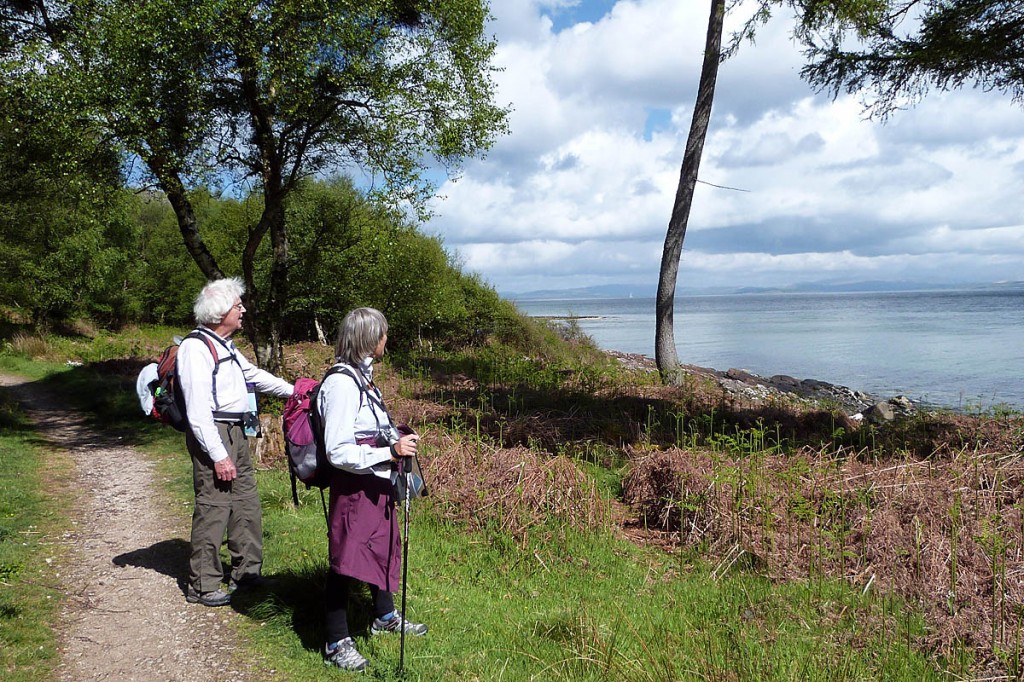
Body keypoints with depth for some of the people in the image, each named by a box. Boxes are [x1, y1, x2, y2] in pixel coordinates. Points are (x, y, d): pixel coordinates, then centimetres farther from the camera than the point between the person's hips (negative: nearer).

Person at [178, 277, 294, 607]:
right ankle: (203, 586, 8)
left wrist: (293, 390, 36)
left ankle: (247, 574, 27)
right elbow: (198, 410, -19)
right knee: (213, 509, -5)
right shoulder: (196, 348, -15)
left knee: (247, 505, 14)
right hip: (213, 435, -10)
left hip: (237, 434, 10)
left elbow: (253, 374, 32)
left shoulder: (225, 345, 15)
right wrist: (218, 455, -21)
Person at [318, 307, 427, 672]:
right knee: (347, 560, 0)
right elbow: (338, 452, -26)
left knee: (383, 546, 23)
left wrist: (395, 439, 10)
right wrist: (391, 452, -28)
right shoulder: (342, 383, -22)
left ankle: (384, 616, 43)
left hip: (377, 484, 10)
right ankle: (337, 642, 14)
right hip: (354, 487, -10)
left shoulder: (361, 376, 8)